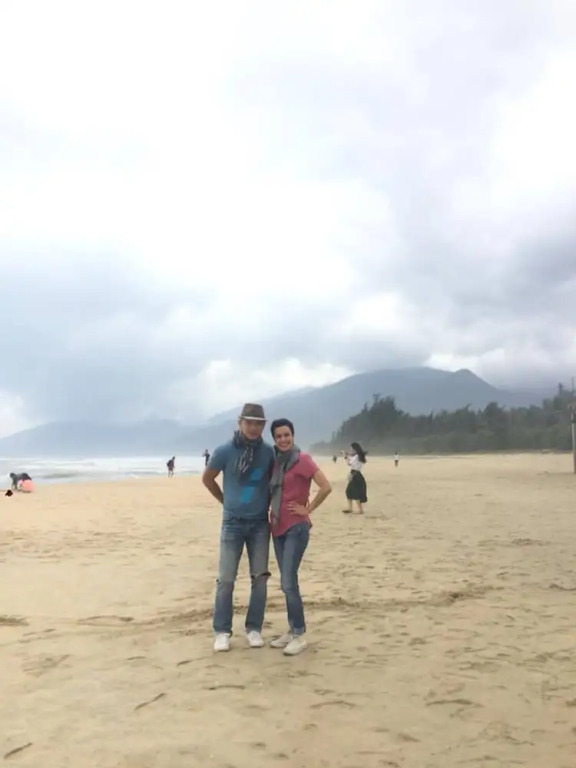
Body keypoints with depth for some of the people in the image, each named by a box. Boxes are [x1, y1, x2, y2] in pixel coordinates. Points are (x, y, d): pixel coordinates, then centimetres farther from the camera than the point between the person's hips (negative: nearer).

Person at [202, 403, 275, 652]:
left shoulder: (269, 452, -5)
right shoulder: (225, 451, -11)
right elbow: (207, 479, 4)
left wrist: (268, 503, 6)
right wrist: (227, 500, 9)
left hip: (260, 523, 2)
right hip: (232, 523, -2)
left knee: (260, 577, 4)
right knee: (226, 579, -1)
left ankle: (254, 628, 17)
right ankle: (222, 631, 11)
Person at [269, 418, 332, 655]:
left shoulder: (302, 459, -12)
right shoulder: (276, 461, 9)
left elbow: (326, 487, -20)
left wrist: (308, 509, -12)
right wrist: (272, 515, 9)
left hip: (296, 527, -7)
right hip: (277, 527, 7)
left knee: (289, 583, -10)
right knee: (286, 583, 12)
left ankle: (300, 635, 3)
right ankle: (291, 630, 23)